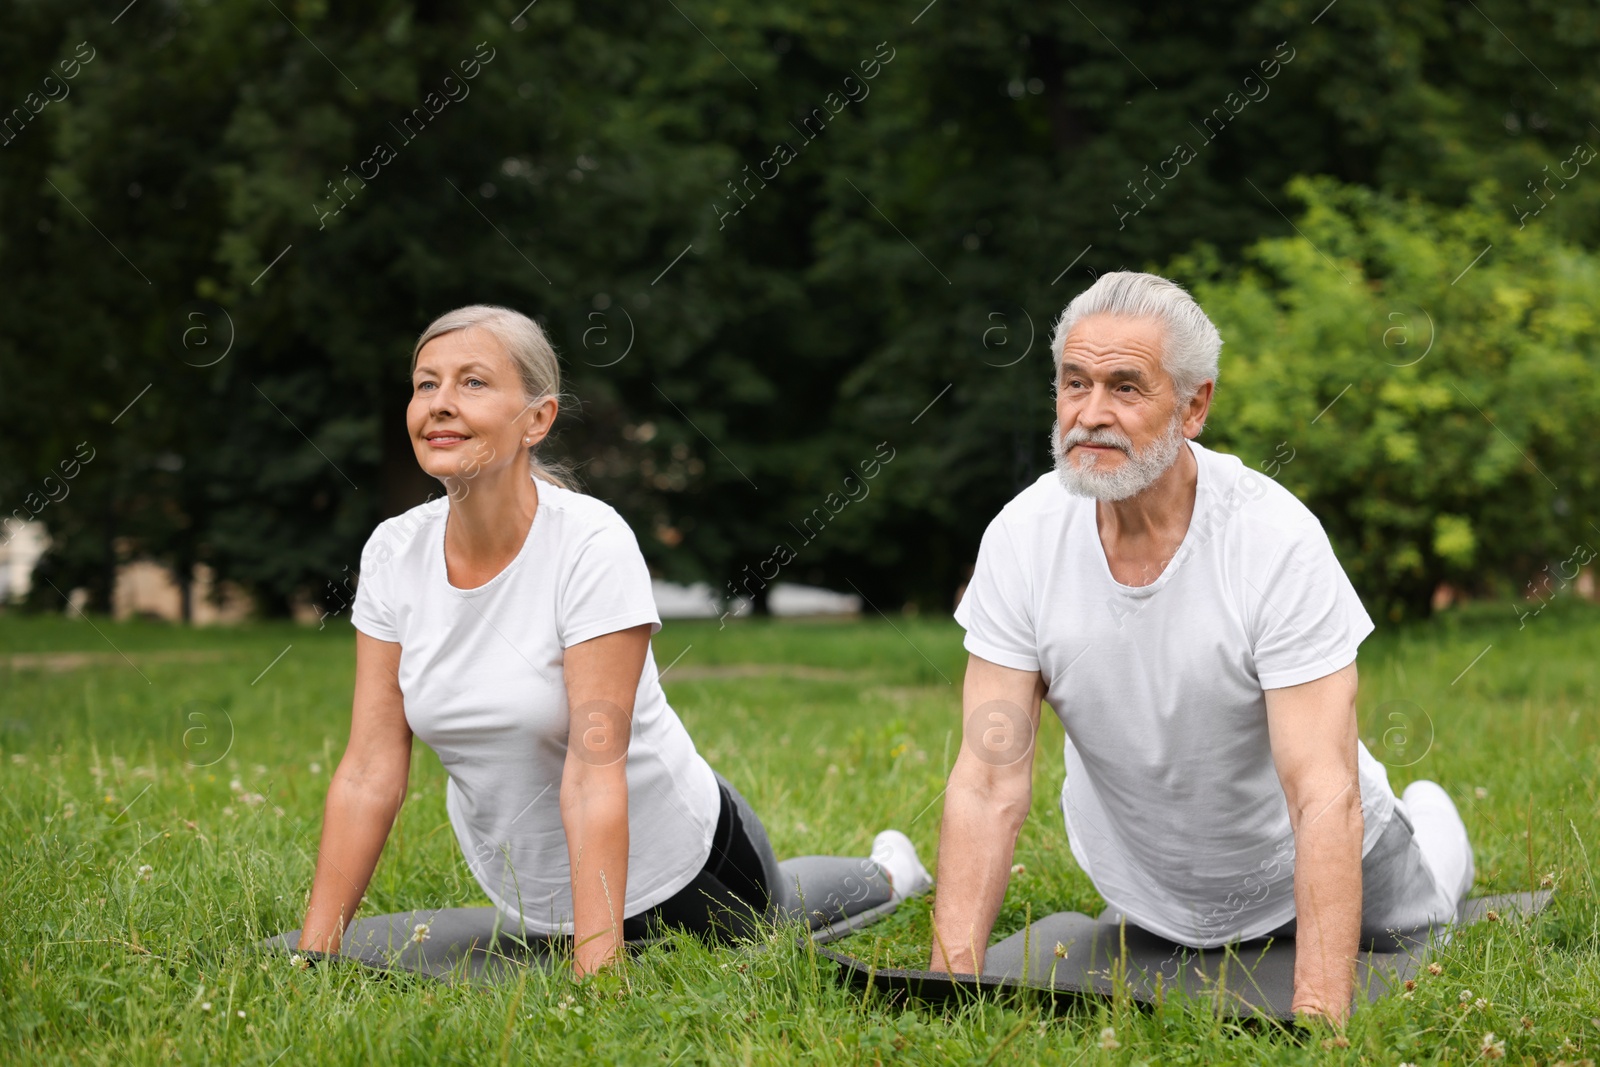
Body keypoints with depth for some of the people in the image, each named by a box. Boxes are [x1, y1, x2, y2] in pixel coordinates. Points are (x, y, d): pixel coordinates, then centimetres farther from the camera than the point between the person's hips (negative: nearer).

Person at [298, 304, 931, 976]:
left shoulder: (592, 547, -29)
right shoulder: (393, 553, -15)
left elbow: (594, 775, -32)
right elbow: (370, 770, -13)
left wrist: (596, 972, -36)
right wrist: (311, 957, -17)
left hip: (664, 865, -5)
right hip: (528, 900, 5)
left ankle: (883, 875, 55)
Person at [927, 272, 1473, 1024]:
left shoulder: (1279, 541, -32)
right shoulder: (1022, 538, -23)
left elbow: (1325, 798, -36)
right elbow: (990, 783, -23)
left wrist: (1318, 1018, -45)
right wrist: (950, 981, -33)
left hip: (1289, 867, -3)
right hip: (1140, 884, 3)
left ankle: (1424, 823, 44)